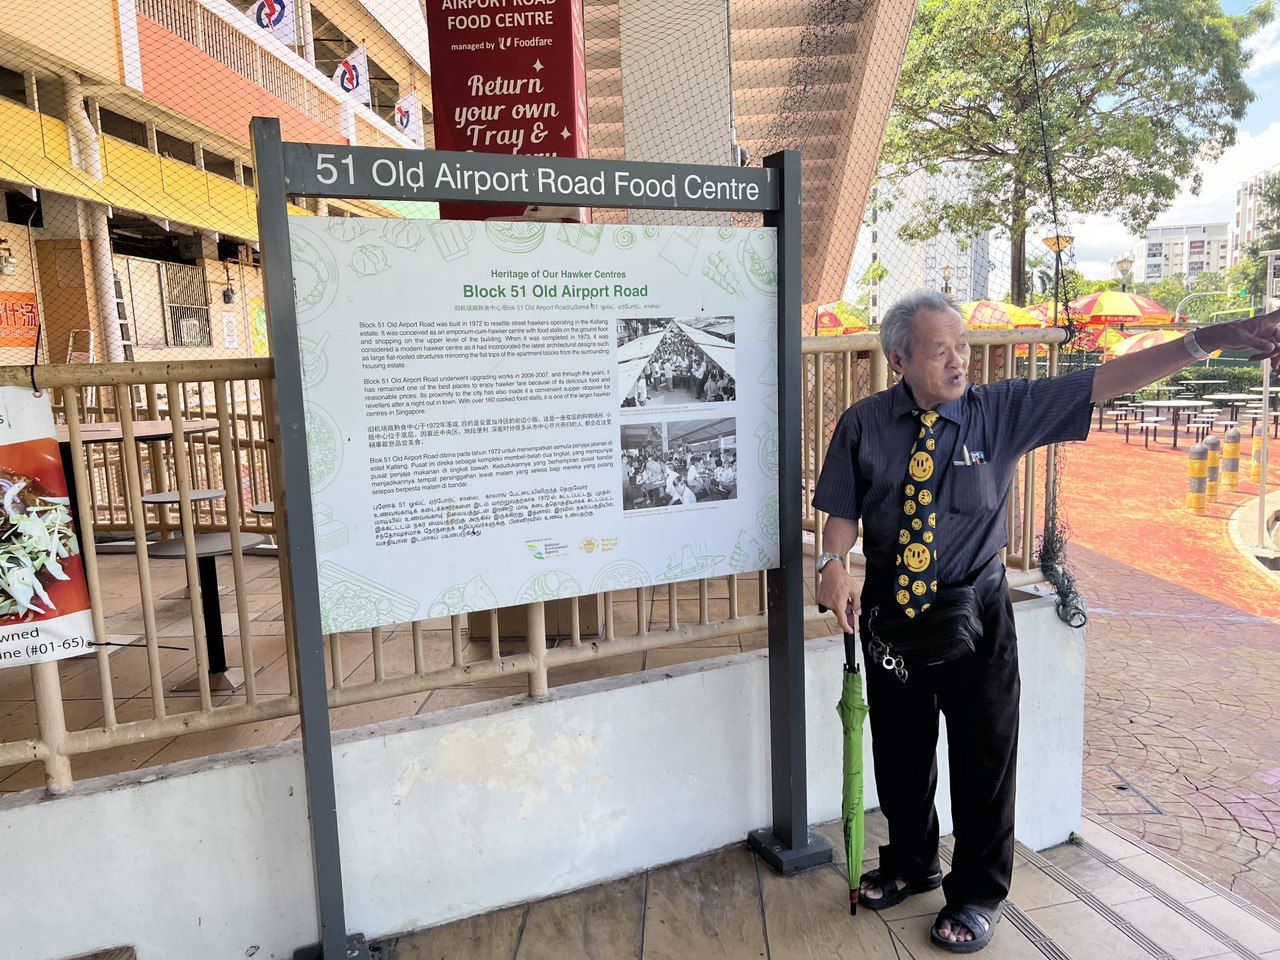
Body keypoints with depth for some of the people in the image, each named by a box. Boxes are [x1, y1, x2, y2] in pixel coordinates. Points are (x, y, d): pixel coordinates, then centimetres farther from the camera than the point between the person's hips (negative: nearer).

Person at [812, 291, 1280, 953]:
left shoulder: (1002, 410, -6)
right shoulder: (863, 424, -5)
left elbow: (1105, 381, -9)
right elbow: (843, 512, -1)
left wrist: (1213, 338, -18)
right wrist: (833, 564, -20)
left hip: (974, 613, -1)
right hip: (889, 612, 1)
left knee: (983, 754, 11)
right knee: (898, 750, 17)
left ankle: (977, 894, 37)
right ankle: (910, 865, 46)